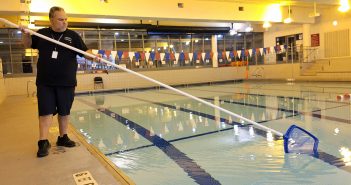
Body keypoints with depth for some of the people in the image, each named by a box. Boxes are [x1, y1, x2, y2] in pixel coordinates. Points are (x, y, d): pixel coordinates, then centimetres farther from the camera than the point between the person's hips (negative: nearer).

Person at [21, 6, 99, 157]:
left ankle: (63, 137, 25)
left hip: (67, 82, 0)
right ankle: (43, 142, 7)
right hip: (45, 83, 0)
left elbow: (85, 52, -3)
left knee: (64, 112, 10)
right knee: (46, 112, 0)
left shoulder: (73, 35, 1)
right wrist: (26, 34, -1)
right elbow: (28, 44, 18)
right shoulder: (42, 33, 6)